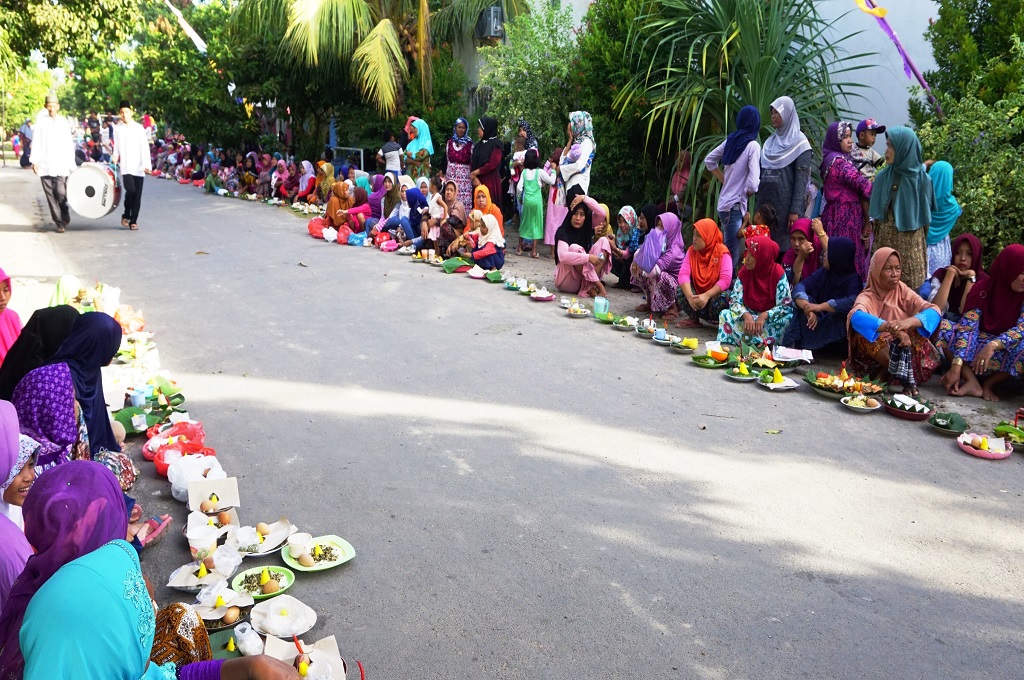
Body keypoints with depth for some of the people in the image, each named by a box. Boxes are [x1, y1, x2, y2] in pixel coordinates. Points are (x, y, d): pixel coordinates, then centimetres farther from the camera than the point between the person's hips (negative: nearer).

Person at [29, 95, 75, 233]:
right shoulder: (41, 121, 5)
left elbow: (69, 144, 9)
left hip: (61, 166, 0)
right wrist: (34, 161, -4)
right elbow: (36, 142, 4)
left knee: (61, 193, -11)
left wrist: (72, 165, 6)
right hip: (45, 165, 1)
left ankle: (64, 216, 15)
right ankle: (60, 222, 8)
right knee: (51, 196, 0)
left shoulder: (64, 122, 7)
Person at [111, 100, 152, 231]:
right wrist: (114, 158, -3)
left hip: (138, 167, 0)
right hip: (125, 167, 0)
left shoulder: (139, 128, 4)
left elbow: (145, 147, -1)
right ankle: (126, 215, 5)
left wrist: (147, 164, -11)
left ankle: (133, 220, 10)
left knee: (137, 195, -1)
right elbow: (116, 148, 15)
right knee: (130, 190, -18)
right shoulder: (117, 129, 10)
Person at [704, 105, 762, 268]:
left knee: (731, 252, 17)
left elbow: (709, 160, 22)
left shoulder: (730, 140, 8)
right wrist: (748, 192, 1)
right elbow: (753, 184, -19)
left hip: (723, 203, 8)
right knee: (732, 256, -5)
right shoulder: (753, 145, -12)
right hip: (735, 205, -8)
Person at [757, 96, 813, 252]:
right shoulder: (770, 141, 15)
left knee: (784, 245, -4)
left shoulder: (799, 143, -4)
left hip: (785, 202, -6)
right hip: (765, 201, 6)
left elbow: (801, 179, -10)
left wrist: (795, 210, -16)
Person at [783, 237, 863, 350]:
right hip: (820, 323, 5)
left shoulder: (853, 279, -12)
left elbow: (853, 302, -33)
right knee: (805, 301, -17)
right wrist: (808, 309, -30)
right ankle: (791, 345, -22)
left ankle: (806, 344, -24)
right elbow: (800, 287, -11)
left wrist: (821, 307, -36)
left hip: (839, 330, -5)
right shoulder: (824, 273, 3)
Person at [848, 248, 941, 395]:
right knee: (863, 332, -31)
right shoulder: (867, 297, -12)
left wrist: (909, 322, -41)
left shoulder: (903, 291, -3)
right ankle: (904, 376, -24)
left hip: (905, 351, 2)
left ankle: (898, 374, -22)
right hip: (875, 355, -2)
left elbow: (933, 311, -19)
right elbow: (856, 317, -37)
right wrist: (891, 328, -51)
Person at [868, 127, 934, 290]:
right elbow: (875, 215, 5)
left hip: (911, 243, -2)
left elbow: (926, 215, 3)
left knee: (910, 287, 3)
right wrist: (876, 242, 3)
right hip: (886, 240, 2)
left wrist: (920, 240, 6)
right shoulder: (883, 177, 1)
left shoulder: (922, 179, -5)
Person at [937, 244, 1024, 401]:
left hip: (1006, 350, -1)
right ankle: (972, 382, -31)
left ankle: (989, 383, -14)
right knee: (942, 327, -24)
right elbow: (967, 328, -21)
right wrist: (956, 365, -34)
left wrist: (993, 345, -42)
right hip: (979, 343, 1)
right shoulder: (982, 290, -11)